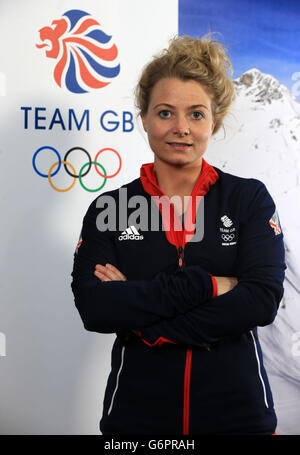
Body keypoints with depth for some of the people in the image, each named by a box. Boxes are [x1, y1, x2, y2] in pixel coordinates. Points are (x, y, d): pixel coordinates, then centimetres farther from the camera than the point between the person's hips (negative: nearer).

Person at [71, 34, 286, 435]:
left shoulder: (250, 199, -2)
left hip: (238, 411, 0)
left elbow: (263, 300, -14)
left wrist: (147, 326, -17)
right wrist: (205, 285, -19)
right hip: (137, 413, 1)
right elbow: (93, 309, -14)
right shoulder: (109, 207, -2)